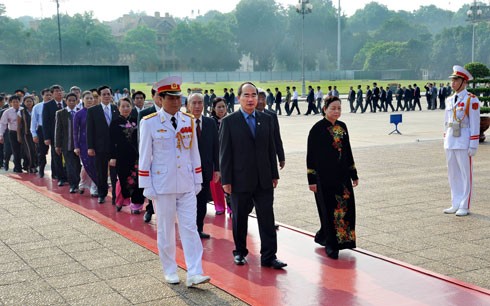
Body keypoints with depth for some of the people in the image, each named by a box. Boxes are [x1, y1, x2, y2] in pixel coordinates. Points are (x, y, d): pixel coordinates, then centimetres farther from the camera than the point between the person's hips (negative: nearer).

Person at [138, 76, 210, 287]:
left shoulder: (189, 121, 5)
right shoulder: (149, 123, -6)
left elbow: (194, 153, 10)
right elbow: (144, 157, -3)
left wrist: (197, 181, 9)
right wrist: (147, 187, -5)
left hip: (187, 185, 3)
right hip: (163, 186, -3)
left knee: (190, 227, -1)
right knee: (165, 229, 7)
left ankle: (194, 274, -1)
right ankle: (170, 271, 21)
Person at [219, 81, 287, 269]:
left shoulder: (266, 120, 8)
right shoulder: (229, 122, -3)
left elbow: (271, 149, 11)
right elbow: (224, 153, -4)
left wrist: (274, 175, 8)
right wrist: (226, 180, -8)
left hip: (264, 180, 3)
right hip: (240, 180, -3)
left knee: (267, 218, 1)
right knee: (240, 218, 10)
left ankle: (269, 257, 6)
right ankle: (240, 252, 26)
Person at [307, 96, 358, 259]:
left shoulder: (342, 127, 9)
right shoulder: (318, 128, -9)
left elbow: (348, 151, 15)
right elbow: (311, 154, -9)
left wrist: (354, 174, 14)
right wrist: (312, 180, -12)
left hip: (342, 175, 6)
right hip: (324, 177, -6)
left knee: (345, 207, 6)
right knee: (329, 209, -1)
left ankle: (323, 236, 25)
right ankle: (331, 245, 12)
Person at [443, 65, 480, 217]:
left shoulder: (471, 100, -7)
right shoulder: (450, 100, 12)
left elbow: (475, 124, -9)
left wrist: (473, 145, -13)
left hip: (464, 142, -7)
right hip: (450, 142, 7)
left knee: (466, 174, 0)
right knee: (453, 174, 10)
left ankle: (465, 207, 6)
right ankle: (455, 204, 19)